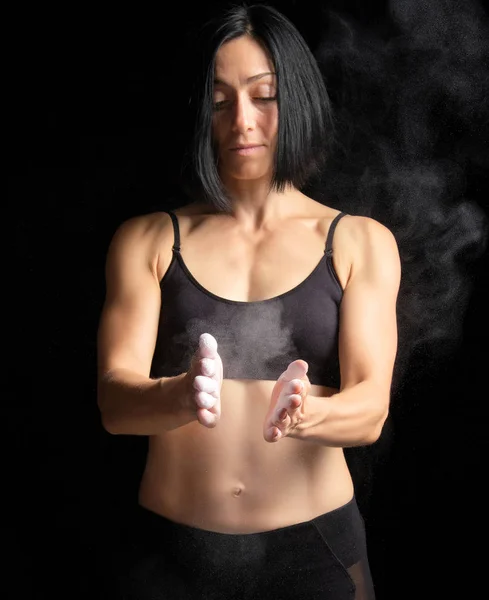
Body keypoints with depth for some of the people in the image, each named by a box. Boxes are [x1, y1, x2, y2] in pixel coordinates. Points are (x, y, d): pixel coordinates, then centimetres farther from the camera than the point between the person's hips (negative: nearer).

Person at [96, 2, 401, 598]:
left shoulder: (360, 243, 0)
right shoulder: (145, 241, 0)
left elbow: (370, 409, -10)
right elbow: (114, 399, -11)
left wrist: (307, 413, -31)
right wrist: (181, 397, -32)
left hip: (315, 548, 0)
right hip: (171, 550, 1)